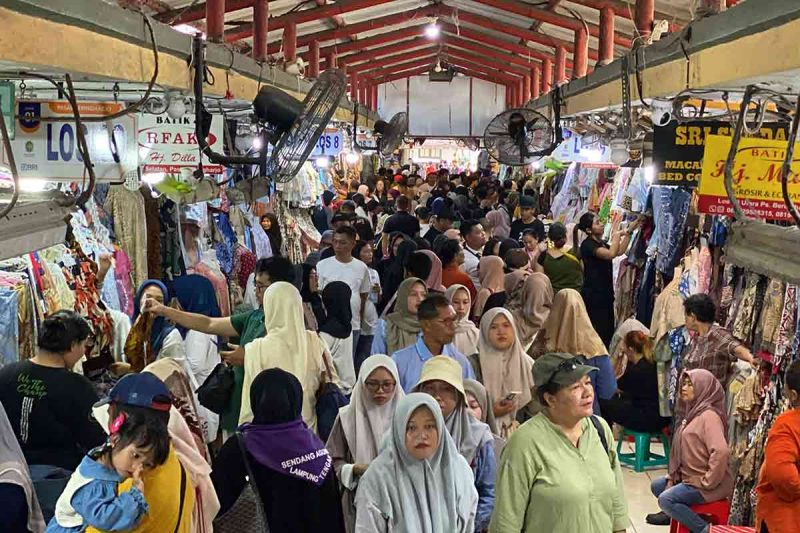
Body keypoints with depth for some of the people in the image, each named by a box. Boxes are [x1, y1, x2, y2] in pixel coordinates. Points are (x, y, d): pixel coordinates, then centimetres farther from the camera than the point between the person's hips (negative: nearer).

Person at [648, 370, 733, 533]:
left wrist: (707, 482, -23)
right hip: (689, 477, 10)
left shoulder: (709, 415, -19)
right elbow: (680, 448, 17)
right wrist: (672, 476, 9)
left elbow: (721, 452, -32)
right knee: (657, 485, 17)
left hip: (704, 483, -10)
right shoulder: (693, 411, 12)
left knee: (666, 499, -21)